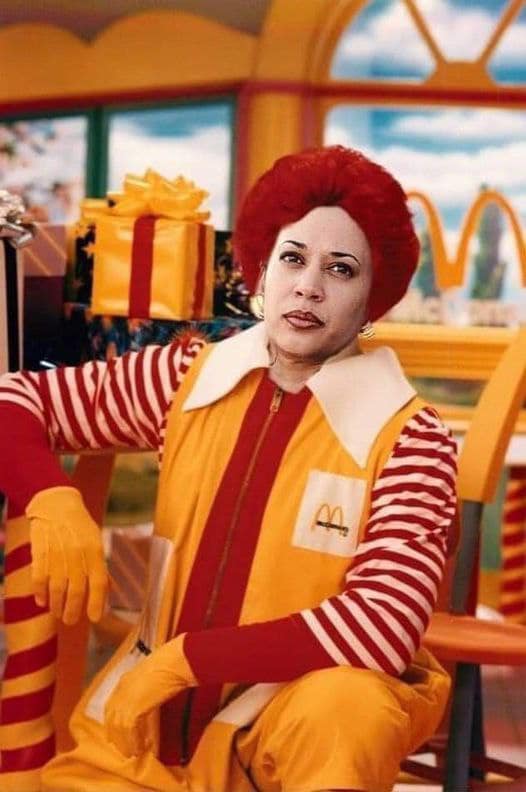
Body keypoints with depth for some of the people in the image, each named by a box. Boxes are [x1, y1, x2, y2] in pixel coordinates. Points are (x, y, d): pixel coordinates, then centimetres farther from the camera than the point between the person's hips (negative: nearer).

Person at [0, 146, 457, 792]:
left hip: (307, 705, -3)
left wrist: (183, 655, -19)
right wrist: (53, 504, -15)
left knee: (344, 708, -33)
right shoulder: (189, 376, 0)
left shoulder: (406, 435, -11)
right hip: (155, 711, 4)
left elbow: (382, 625, -21)